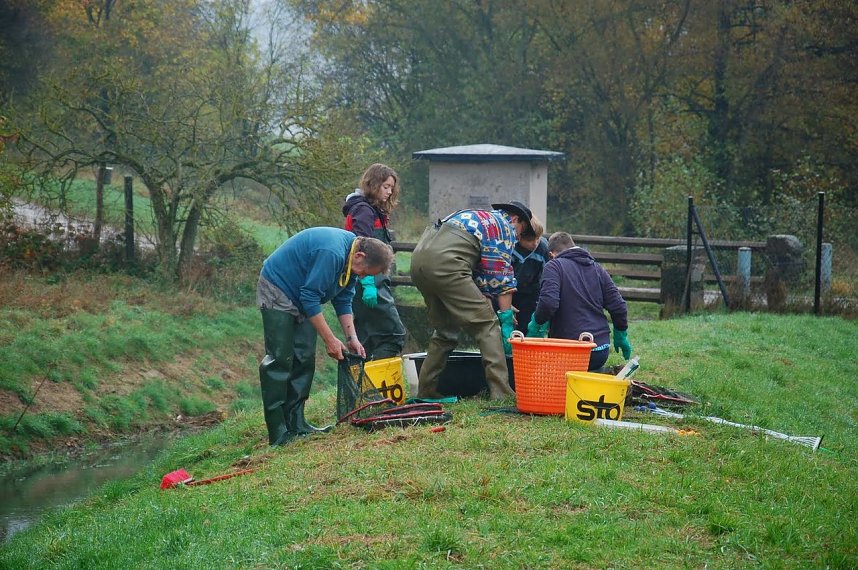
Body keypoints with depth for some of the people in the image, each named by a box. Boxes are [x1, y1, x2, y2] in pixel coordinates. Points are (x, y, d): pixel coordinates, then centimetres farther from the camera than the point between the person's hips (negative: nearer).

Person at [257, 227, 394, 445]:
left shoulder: (350, 258, -1)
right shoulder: (331, 253, -31)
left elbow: (343, 301, 8)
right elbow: (310, 297, -29)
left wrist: (352, 338, -1)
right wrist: (330, 340, -24)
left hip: (300, 295, 10)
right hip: (277, 289, -10)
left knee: (304, 360, 5)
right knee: (280, 360, -13)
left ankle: (295, 424, 8)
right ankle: (278, 433, -14)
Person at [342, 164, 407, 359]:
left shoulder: (375, 211, 20)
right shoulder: (364, 210, -10)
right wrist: (368, 284, -26)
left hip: (370, 282, 10)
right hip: (369, 282, -10)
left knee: (365, 339, 10)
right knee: (395, 333, -13)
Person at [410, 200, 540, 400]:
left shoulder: (478, 217, 35)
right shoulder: (505, 227, 12)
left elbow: (481, 276, 33)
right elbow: (501, 277, 3)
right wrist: (506, 317, 5)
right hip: (445, 262, -8)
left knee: (445, 329, 21)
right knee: (487, 324, -3)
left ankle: (425, 390, 21)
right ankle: (501, 393, -10)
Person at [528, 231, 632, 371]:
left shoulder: (553, 266, -2)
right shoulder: (597, 269, 16)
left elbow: (548, 303, -19)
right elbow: (618, 307, 11)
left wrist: (536, 324, -2)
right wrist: (621, 336, 26)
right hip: (601, 352, 6)